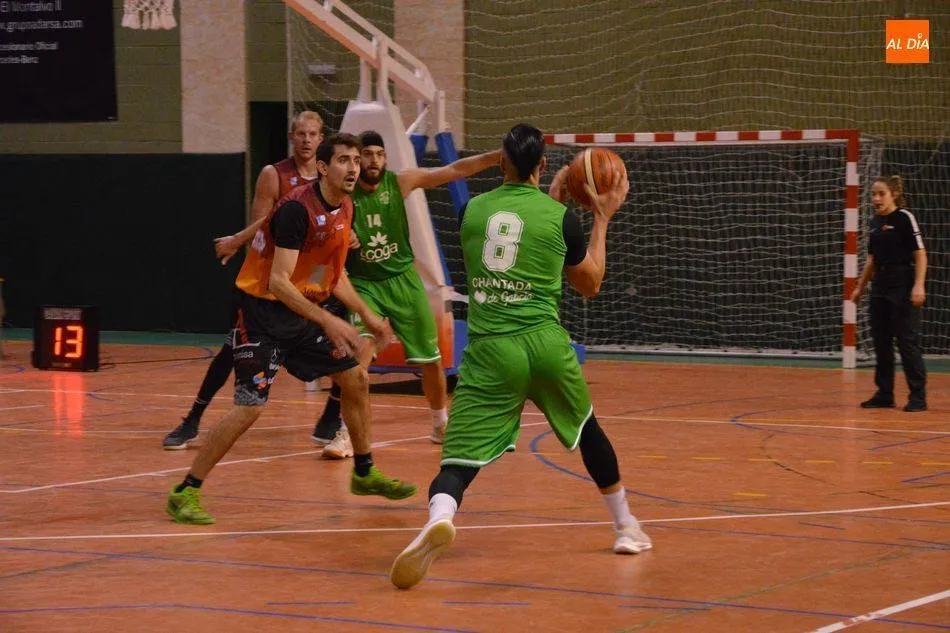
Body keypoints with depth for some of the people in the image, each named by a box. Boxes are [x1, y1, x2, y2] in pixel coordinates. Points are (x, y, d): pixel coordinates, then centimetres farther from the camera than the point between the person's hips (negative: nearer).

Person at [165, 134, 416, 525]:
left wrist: (367, 316, 14)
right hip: (262, 310, -9)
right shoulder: (297, 209, -23)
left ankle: (364, 473, 27)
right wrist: (328, 321, -30)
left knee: (356, 379, 10)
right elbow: (278, 281, -27)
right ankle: (185, 493, -7)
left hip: (303, 310, 9)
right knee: (249, 407, -16)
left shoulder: (345, 209, 5)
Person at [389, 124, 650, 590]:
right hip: (545, 343, 1)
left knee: (461, 458, -7)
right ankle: (626, 528, 41)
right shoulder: (560, 217, 2)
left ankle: (439, 517, -40)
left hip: (489, 348, 0)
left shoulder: (473, 210, 7)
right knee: (587, 430, 27)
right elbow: (589, 285, 18)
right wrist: (603, 218, 25)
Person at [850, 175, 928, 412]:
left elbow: (920, 254, -11)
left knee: (908, 342, -7)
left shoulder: (904, 218, -8)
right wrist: (860, 286, 24)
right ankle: (884, 394, 16)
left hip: (903, 290, -7)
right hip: (880, 289, 7)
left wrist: (919, 285, -20)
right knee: (881, 342, 8)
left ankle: (918, 397, -2)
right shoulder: (875, 222, 13)